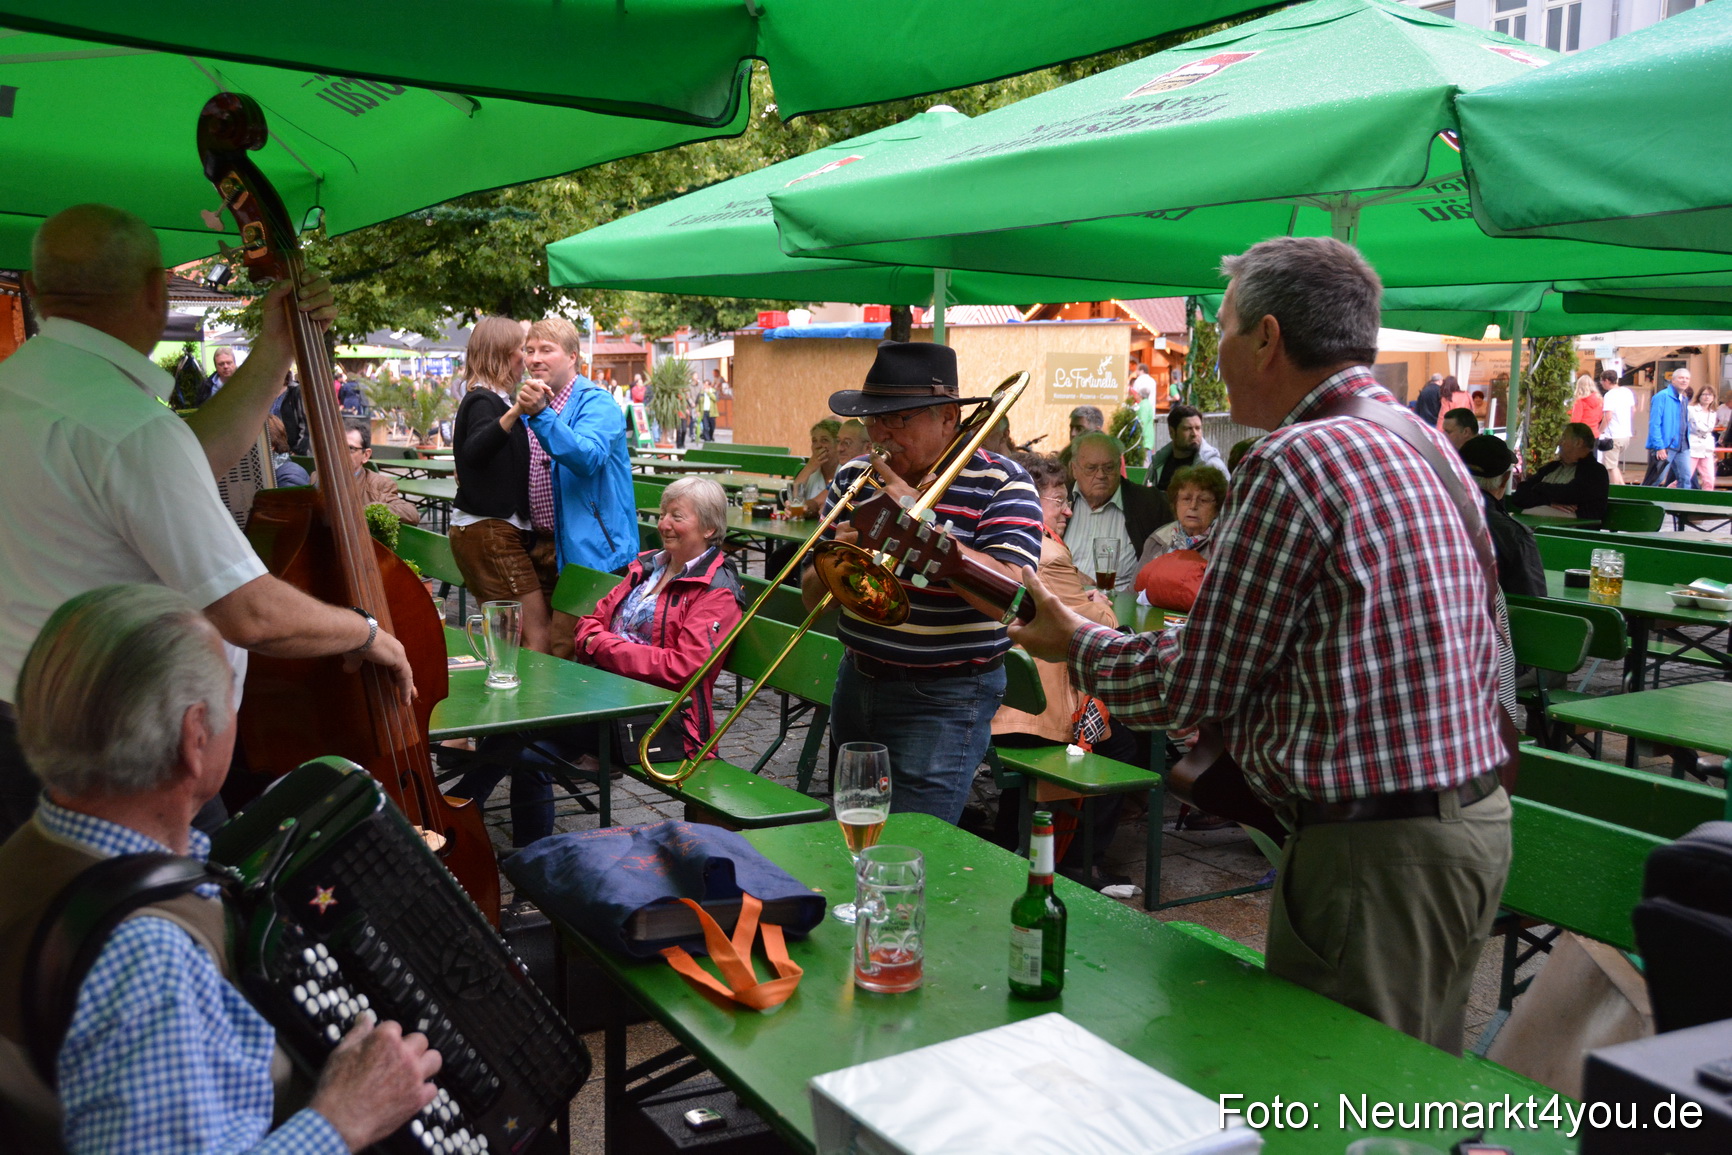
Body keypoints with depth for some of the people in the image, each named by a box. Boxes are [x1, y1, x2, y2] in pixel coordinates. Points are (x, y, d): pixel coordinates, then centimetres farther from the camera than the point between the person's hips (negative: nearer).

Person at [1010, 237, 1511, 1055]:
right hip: (1477, 817, 10)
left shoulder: (1295, 460, -17)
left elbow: (1198, 686, -14)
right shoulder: (1432, 448, 11)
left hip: (1373, 847, -10)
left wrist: (1077, 645, 5)